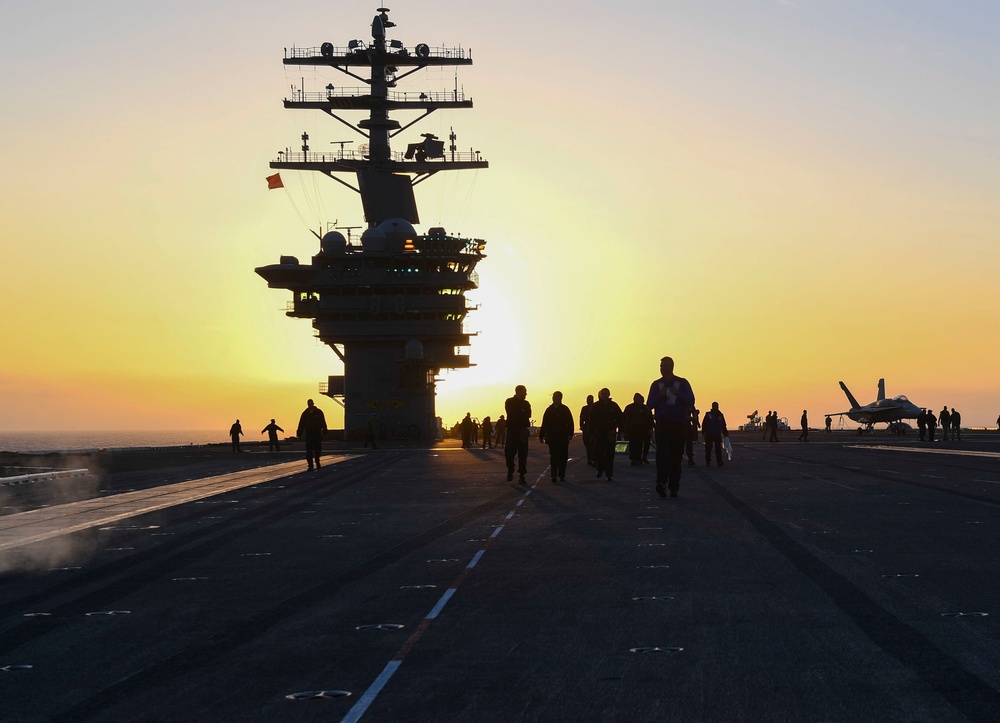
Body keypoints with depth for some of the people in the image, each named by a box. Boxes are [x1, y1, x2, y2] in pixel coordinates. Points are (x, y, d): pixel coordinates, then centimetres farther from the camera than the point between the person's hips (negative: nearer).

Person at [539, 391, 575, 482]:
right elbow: (544, 424, 8)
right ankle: (554, 475, -5)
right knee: (553, 457, -6)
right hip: (552, 437, 0)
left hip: (563, 437, 0)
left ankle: (561, 475, 11)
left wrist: (570, 434, -12)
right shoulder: (549, 410, 7)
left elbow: (570, 423, 0)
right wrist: (541, 436, 4)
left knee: (563, 457, 3)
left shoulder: (565, 409, 3)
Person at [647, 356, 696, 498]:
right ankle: (662, 482, -32)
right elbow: (649, 404, 8)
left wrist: (677, 393, -16)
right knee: (662, 453, -18)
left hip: (679, 424, 0)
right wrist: (660, 395, -9)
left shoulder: (682, 383, 7)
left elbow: (691, 401, -1)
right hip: (662, 424, 0)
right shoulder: (656, 385, 12)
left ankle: (674, 487, 6)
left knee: (676, 456, 0)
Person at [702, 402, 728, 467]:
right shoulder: (708, 414, 3)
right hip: (709, 435, -1)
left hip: (718, 435, 1)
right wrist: (704, 432, -11)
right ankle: (708, 462, 11)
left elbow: (723, 426, 15)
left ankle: (719, 462, -14)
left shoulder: (720, 415, 10)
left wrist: (725, 433, 8)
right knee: (708, 449, 4)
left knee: (718, 449, -8)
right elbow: (704, 424, -1)